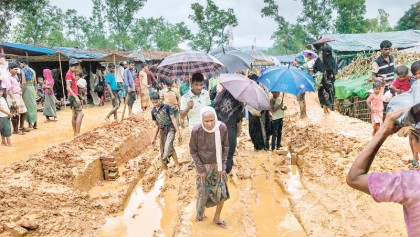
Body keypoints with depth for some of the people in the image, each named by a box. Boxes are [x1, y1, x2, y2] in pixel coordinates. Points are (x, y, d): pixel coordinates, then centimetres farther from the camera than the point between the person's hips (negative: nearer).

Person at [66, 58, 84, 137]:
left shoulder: (72, 74, 17)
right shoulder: (69, 74, -13)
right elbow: (68, 88, -22)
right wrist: (76, 97, -28)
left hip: (74, 96, 10)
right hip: (73, 96, -10)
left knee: (74, 115, 11)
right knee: (80, 113, -14)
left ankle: (75, 133, 16)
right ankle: (77, 133, -16)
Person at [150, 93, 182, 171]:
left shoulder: (167, 107, -9)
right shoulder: (153, 111, 7)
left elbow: (173, 119, -10)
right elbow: (156, 126, 14)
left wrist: (178, 132, -15)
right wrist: (154, 138, 13)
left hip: (170, 129, -6)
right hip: (162, 131, 6)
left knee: (168, 146, -28)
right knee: (163, 152, 6)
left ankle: (177, 165, -17)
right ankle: (165, 169, 21)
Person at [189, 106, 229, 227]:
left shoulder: (222, 128, -18)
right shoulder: (196, 131, -23)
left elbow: (225, 147, -4)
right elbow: (193, 151, -10)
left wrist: (223, 165, -6)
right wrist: (200, 168, -11)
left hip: (217, 165, 2)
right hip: (203, 166, -2)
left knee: (222, 192, 5)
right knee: (203, 192, 9)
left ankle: (217, 217, 28)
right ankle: (200, 213, 39)